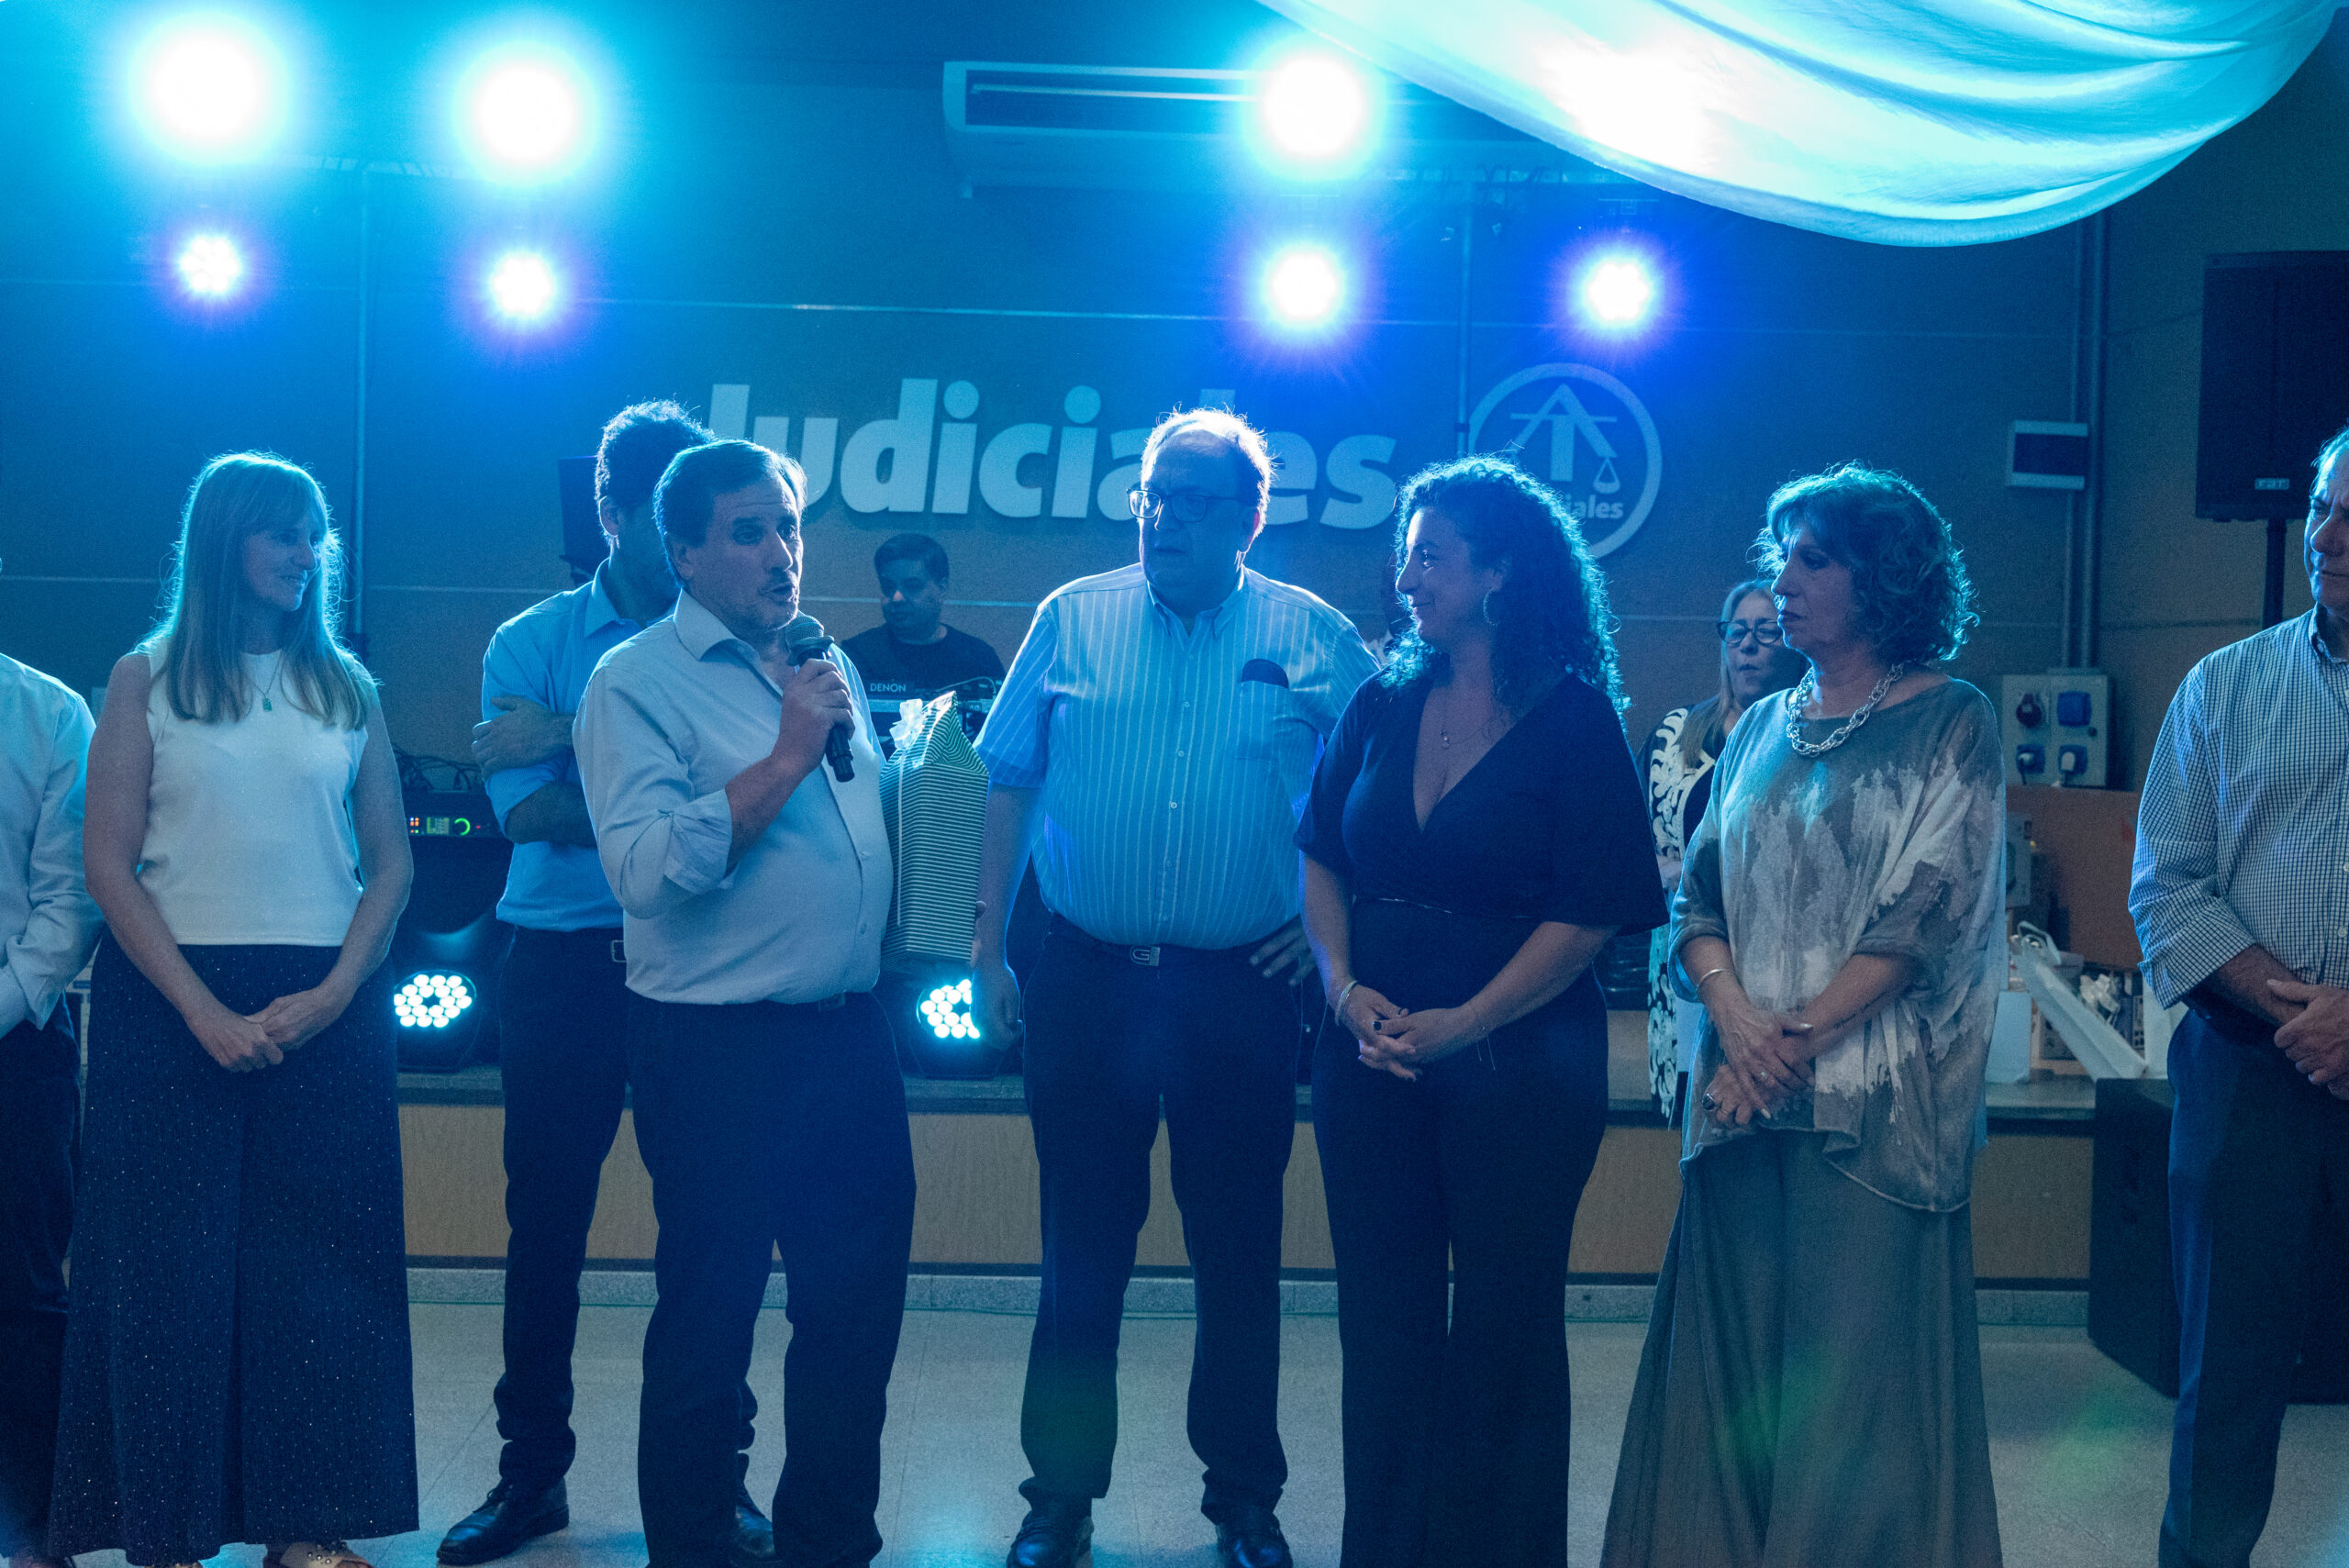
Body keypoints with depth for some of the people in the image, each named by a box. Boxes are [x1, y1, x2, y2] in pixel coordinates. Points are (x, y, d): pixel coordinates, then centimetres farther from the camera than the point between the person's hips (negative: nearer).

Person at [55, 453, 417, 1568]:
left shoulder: (347, 686, 10)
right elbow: (107, 862, -3)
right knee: (171, 1263, 1)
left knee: (318, 1266, 3)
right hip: (171, 1001, -2)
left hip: (327, 1007, 2)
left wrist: (333, 994, -8)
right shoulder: (146, 678, 3)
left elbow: (390, 862, 7)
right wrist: (205, 1011, -12)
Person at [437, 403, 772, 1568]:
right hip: (564, 962, 1)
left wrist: (569, 743, -17)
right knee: (546, 1219, 7)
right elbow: (523, 807, -8)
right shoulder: (531, 643, 5)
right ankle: (531, 1472, 20)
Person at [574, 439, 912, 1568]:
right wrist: (788, 754, -20)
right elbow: (646, 869, -21)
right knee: (707, 1327, 5)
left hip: (852, 1040, 7)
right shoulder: (635, 682, -8)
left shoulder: (831, 667, 14)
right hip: (721, 1051, -6)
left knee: (857, 1309, 13)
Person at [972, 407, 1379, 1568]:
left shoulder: (1313, 640, 1)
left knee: (1239, 1254, 9)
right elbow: (1009, 784, 6)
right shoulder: (1072, 620, 3)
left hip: (1241, 985, 0)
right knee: (1081, 1249, 8)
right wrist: (989, 943, 1)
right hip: (1086, 979, 1)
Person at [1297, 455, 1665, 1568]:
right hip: (1372, 1053, 4)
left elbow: (1589, 914, -12)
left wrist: (1464, 1022, -17)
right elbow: (1322, 862, 8)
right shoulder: (1382, 708, 7)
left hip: (1518, 1056, -4)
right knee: (1383, 1316, 11)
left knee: (1504, 1323, 6)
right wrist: (1345, 984, -9)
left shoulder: (1573, 721, -8)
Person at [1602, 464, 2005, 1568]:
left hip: (1875, 1098, -5)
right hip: (1746, 1093, 5)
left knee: (1859, 1353, -3)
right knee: (1732, 1352, 7)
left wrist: (1804, 1037, -15)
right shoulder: (1762, 729, 14)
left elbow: (1927, 915, -9)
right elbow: (1699, 894, 9)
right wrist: (1736, 1016, -10)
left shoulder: (1951, 723, -1)